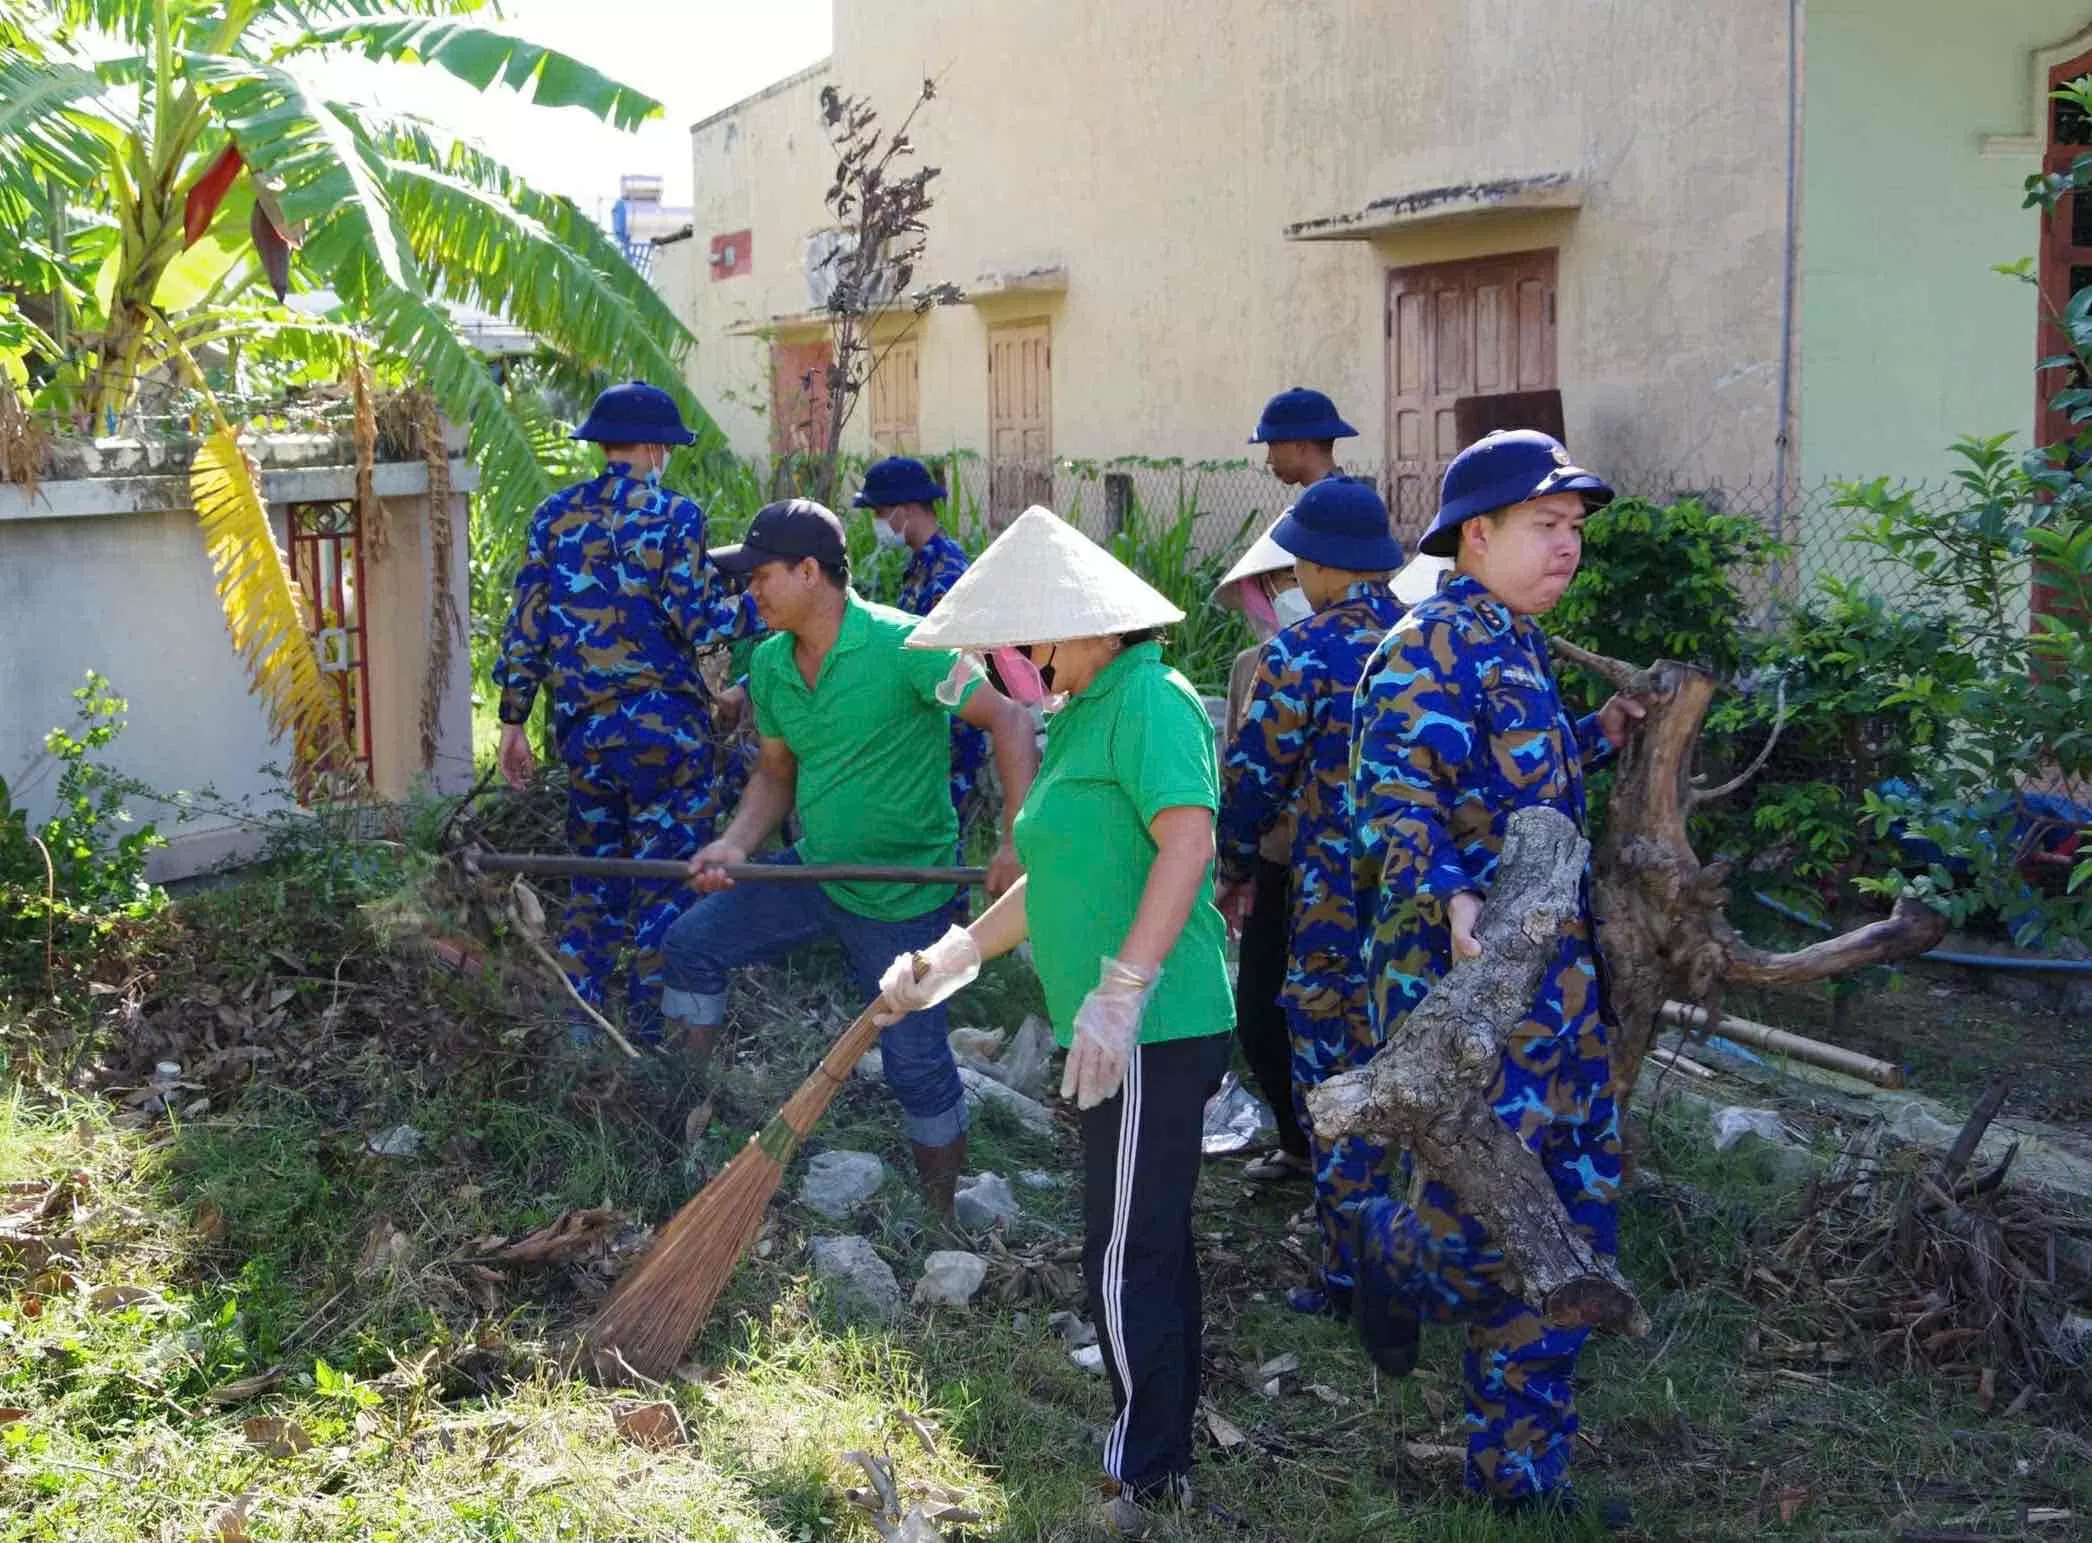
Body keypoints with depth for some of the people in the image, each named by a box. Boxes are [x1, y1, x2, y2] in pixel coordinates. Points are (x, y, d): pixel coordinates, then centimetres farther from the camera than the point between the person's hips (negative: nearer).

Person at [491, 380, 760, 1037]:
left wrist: (513, 720, 10)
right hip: (663, 729, -5)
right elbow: (698, 621, -12)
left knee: (594, 882, 16)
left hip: (581, 730, 5)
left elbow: (526, 626, 5)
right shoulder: (673, 515, -8)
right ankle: (653, 1038, 6)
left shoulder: (555, 514, 6)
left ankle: (578, 1031, 19)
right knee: (665, 886, 4)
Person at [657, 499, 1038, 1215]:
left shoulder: (901, 645, -22)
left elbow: (1009, 720, -22)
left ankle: (939, 1216, 20)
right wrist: (735, 843, -8)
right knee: (692, 942, 8)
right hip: (814, 872, 7)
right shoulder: (770, 663, 0)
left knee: (916, 1061, 0)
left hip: (903, 897, -7)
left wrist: (1018, 844, -31)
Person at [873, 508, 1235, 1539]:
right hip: (1117, 1034, 10)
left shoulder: (1149, 700, -13)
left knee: (1126, 1256, -3)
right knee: (1152, 1243, 17)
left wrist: (1118, 994, -29)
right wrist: (949, 962, 22)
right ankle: (1166, 1450, 29)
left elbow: (1188, 839, -25)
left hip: (1152, 1032, -10)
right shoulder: (1082, 716, 17)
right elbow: (1061, 883, 23)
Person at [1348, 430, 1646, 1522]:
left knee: (1567, 1225, 11)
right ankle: (1390, 1252, 29)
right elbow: (1398, 795, -23)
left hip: (1554, 977, 10)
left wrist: (1597, 736, 25)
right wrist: (1451, 897, -36)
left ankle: (1522, 1473, 23)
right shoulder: (1430, 646, -13)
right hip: (1463, 981, -10)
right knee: (1485, 1223, -10)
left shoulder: (1517, 647, 17)